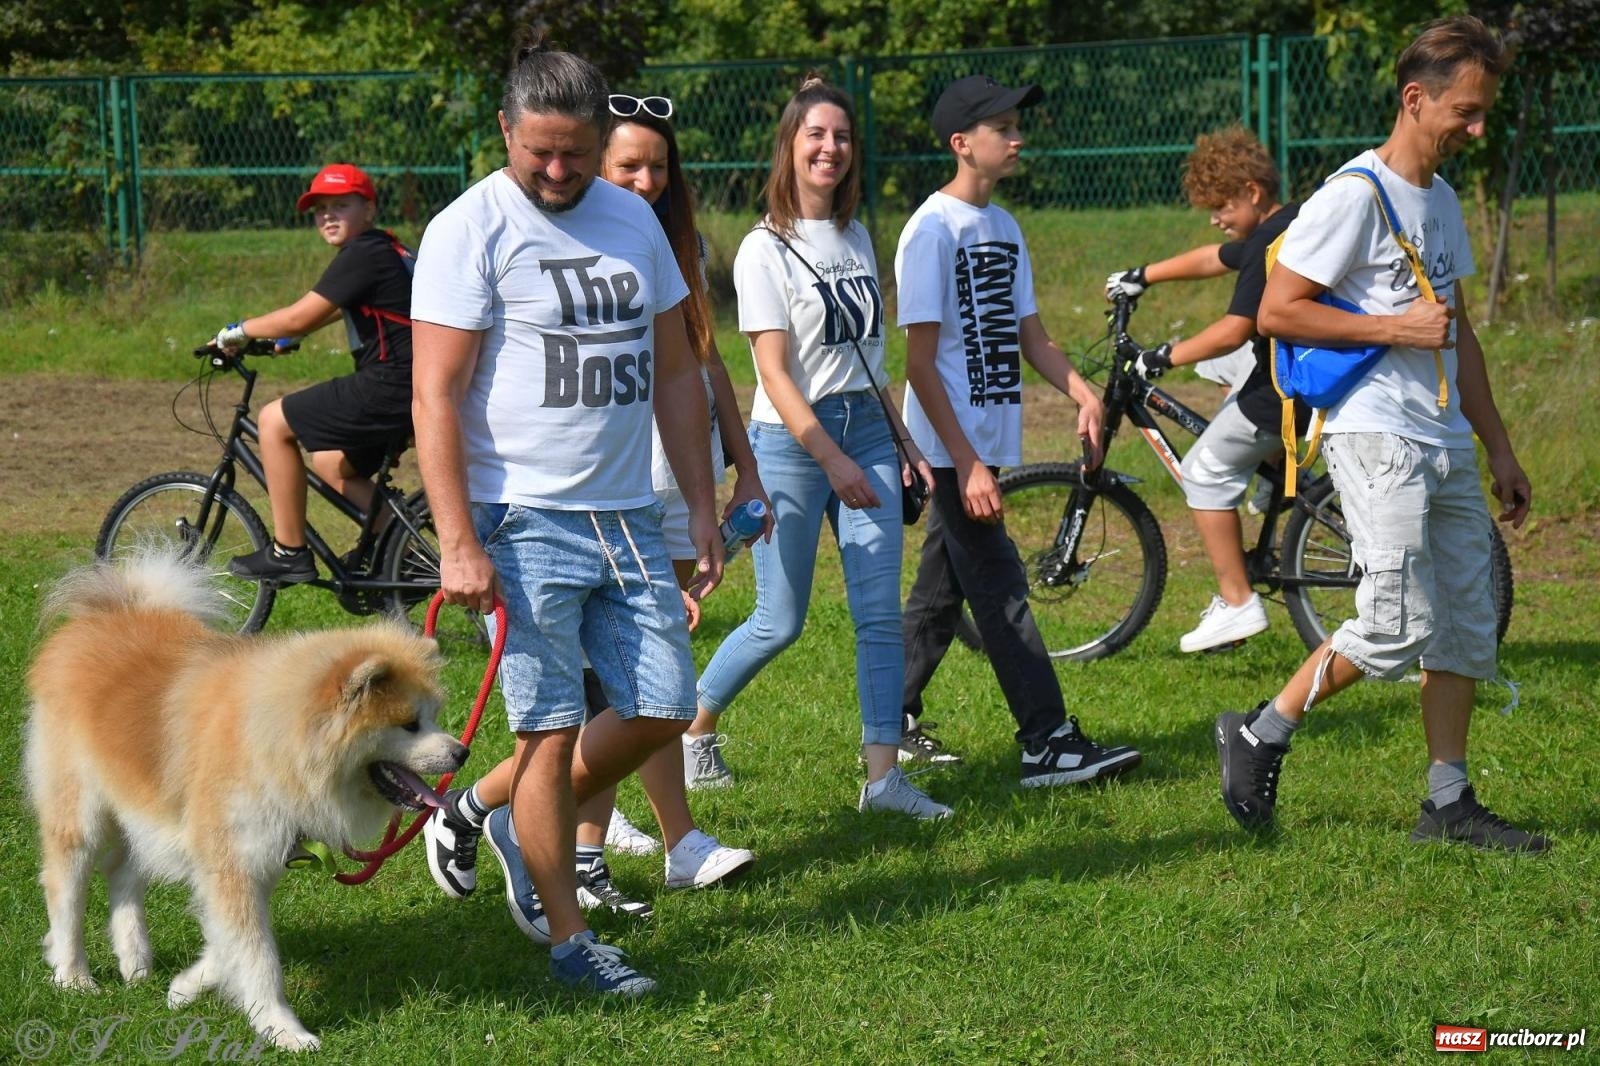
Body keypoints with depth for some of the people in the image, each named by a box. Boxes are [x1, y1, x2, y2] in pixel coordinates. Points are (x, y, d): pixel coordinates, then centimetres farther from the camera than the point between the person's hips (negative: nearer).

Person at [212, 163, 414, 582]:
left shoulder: (363, 255, -12)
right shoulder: (384, 250, 19)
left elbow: (300, 317, -15)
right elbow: (335, 309, 34)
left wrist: (240, 330, -1)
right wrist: (281, 337, 30)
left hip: (389, 388, -10)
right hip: (408, 391, 10)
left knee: (275, 421, -1)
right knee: (331, 465, 24)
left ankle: (289, 553, 3)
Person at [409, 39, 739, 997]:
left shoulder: (634, 221, 12)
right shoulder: (471, 230, -7)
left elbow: (675, 370, 18)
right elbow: (437, 395, -11)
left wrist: (703, 509, 13)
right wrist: (459, 545, -17)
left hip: (630, 517, 6)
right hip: (524, 521, -6)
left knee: (663, 713, 6)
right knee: (551, 731, -3)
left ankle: (500, 809, 26)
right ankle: (567, 937, 8)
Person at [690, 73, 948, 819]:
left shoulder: (857, 239, 12)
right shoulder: (765, 249, -8)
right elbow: (775, 374, -13)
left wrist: (900, 438, 16)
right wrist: (832, 459, -18)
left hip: (865, 430, 6)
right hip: (792, 442, -6)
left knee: (880, 611, -3)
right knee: (780, 622, 0)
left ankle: (883, 774, -3)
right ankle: (690, 726, 23)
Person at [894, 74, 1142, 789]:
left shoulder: (1003, 227, 14)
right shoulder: (933, 230, -13)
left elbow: (1029, 335, 16)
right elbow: (920, 363, -16)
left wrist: (1082, 394, -3)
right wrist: (966, 463, -21)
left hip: (983, 440, 9)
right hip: (953, 445, -9)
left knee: (940, 589, 15)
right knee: (1001, 593, -9)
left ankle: (893, 722, 25)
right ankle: (1049, 745, -11)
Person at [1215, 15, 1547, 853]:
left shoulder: (1442, 201, 17)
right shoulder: (1353, 196, -10)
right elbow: (1276, 311, -14)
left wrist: (1500, 450, 22)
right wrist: (1395, 328, -16)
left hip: (1446, 443, 9)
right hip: (1374, 436, -9)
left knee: (1468, 627, 6)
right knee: (1398, 628, -14)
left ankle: (1449, 804, 12)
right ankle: (1258, 737, 3)